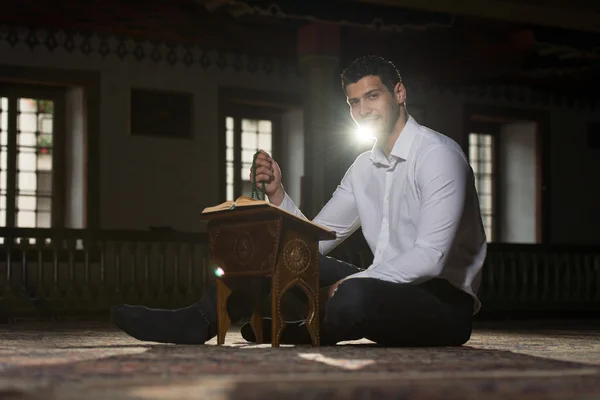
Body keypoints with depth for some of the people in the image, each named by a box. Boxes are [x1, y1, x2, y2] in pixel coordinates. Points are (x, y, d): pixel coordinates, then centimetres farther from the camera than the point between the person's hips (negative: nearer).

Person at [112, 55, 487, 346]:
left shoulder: (437, 155, -15)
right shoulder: (364, 168, 12)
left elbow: (429, 257, -25)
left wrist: (351, 281, -22)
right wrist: (277, 195, -4)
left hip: (444, 302, -8)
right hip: (389, 292, 8)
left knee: (355, 295, -36)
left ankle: (290, 334, -5)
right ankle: (199, 322, -4)